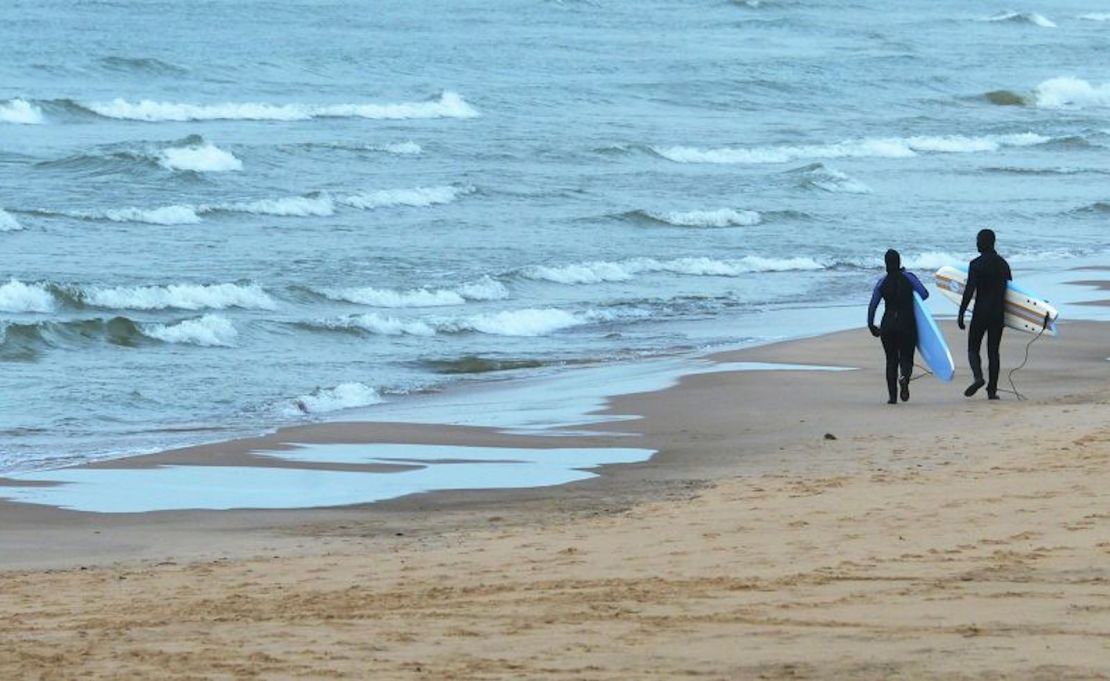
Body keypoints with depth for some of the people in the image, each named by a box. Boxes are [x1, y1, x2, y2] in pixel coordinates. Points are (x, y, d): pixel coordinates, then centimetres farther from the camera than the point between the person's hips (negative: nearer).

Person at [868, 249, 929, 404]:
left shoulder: (882, 282, 1)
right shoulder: (908, 277, -4)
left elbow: (872, 306, 2)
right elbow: (924, 294, -11)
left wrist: (871, 326, 13)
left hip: (888, 324, 1)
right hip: (907, 324, -1)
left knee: (891, 360, 11)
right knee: (906, 357, 6)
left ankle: (892, 395, 3)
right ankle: (905, 377, -28)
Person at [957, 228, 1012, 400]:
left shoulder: (976, 264, -10)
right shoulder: (1003, 264, 8)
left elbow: (969, 291, -14)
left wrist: (961, 314, -10)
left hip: (980, 312, -5)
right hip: (998, 313, 5)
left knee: (973, 348, 5)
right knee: (993, 351, 8)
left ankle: (978, 377, -20)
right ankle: (992, 389, 5)